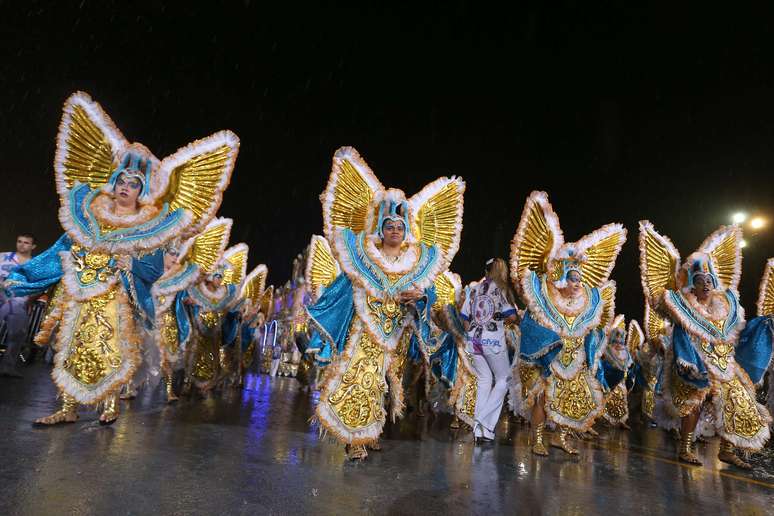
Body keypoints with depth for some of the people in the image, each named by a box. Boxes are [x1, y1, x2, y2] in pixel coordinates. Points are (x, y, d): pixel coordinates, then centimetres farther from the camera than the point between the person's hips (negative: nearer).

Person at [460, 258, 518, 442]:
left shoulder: (474, 289, 8)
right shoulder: (501, 289, -4)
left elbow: (465, 318, 8)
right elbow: (512, 316, -11)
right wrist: (502, 319, 9)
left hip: (475, 340, 5)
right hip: (493, 341, -4)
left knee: (484, 381, 17)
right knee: (503, 379, 13)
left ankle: (479, 428, 15)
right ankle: (485, 422, 0)